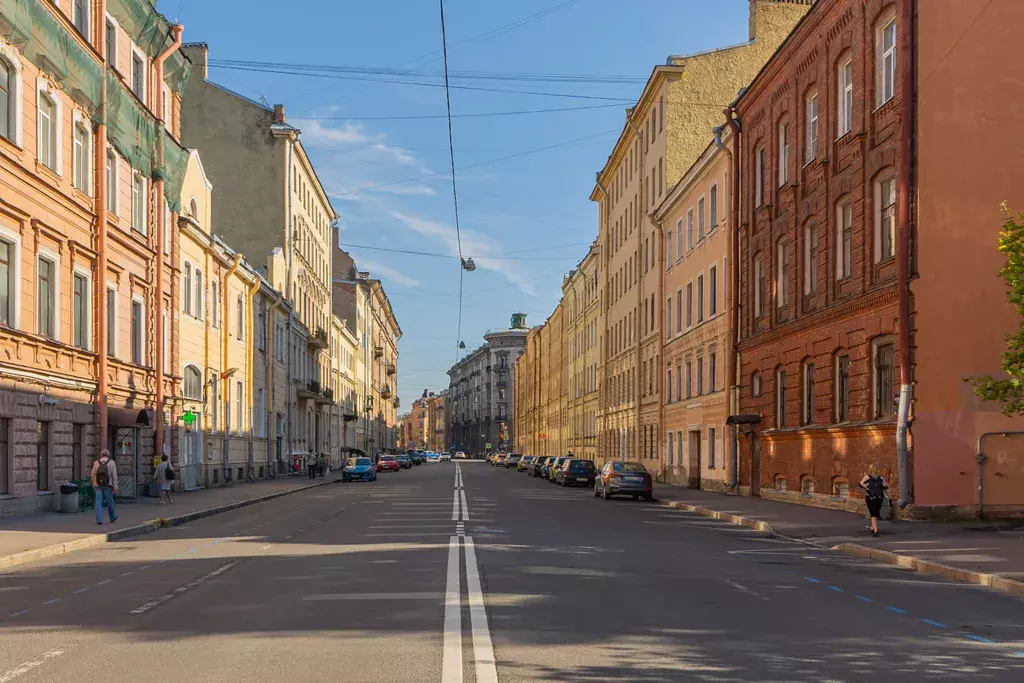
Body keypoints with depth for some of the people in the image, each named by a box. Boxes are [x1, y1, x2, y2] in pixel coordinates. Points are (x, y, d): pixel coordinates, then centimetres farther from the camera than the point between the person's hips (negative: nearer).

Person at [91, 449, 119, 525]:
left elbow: (93, 475, 8)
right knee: (109, 501, 10)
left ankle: (99, 520, -7)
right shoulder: (111, 463, 1)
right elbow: (114, 475, -4)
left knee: (98, 502, 0)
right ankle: (113, 518, 25)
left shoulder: (96, 463, 7)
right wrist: (115, 487, -4)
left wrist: (93, 484, 22)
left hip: (98, 485, 1)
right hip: (107, 485, -1)